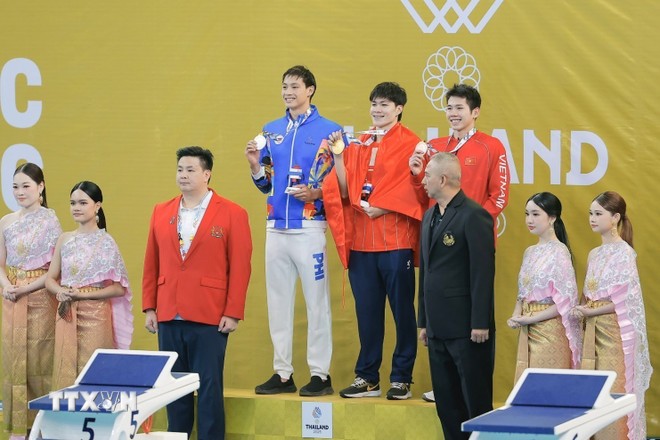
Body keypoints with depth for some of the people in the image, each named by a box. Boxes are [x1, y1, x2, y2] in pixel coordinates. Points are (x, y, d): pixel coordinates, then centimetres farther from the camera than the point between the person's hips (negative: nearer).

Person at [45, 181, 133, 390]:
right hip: (67, 315, 4)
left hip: (95, 315, -4)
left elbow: (118, 288, -7)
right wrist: (61, 291, -9)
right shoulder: (65, 240, 9)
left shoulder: (105, 242, -4)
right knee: (66, 371, 3)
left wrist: (83, 294, -15)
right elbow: (50, 279, 13)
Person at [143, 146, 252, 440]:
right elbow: (151, 264, 14)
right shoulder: (161, 213, 13)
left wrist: (233, 313, -8)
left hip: (209, 318, -4)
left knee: (209, 388, -1)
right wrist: (149, 307, 8)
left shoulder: (232, 214, 0)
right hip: (168, 317, 4)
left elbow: (240, 268, -3)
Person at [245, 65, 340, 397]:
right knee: (278, 301, 8)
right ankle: (282, 373, 14)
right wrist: (255, 167, -2)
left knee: (316, 301, -3)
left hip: (310, 228, -5)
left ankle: (320, 374, 3)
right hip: (276, 228, 5)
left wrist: (316, 193, -17)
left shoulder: (329, 131, -2)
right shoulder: (271, 131, 13)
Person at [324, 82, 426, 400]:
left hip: (395, 240, -5)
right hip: (361, 240, 5)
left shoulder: (409, 144, 0)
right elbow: (345, 191, 8)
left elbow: (412, 189, -9)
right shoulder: (359, 145, 15)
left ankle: (402, 379, 5)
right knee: (367, 310, 7)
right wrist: (338, 155, -2)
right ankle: (367, 378, 13)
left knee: (402, 309, 0)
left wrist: (381, 207, -17)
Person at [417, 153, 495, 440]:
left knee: (476, 401, -2)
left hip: (466, 328, -8)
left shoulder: (473, 215, -11)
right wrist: (424, 321, 16)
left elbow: (483, 272, -14)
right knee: (446, 402, 11)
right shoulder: (430, 216, 15)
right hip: (438, 327, 8)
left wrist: (480, 323, -17)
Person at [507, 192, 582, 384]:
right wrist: (516, 316, -2)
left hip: (550, 331, -7)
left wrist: (530, 319, -14)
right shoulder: (529, 253, 12)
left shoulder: (558, 252, -10)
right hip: (528, 332, 7)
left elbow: (566, 300, -14)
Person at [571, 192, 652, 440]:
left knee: (614, 391, -7)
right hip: (593, 331, 7)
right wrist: (582, 310, -5)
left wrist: (590, 312, -12)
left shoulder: (624, 253, -8)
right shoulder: (594, 255, 14)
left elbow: (626, 300, -13)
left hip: (615, 331, -7)